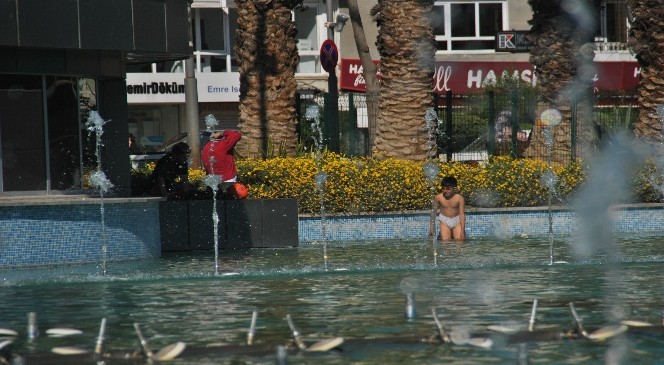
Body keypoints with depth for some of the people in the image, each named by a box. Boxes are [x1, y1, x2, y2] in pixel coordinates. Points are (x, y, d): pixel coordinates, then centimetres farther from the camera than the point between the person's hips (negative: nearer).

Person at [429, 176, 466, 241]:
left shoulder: (459, 198, -17)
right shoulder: (438, 197, -12)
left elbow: (462, 214, -16)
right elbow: (434, 212, 0)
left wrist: (462, 230, -21)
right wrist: (431, 227, 2)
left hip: (457, 221, -1)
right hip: (444, 221, 1)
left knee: (459, 240, -11)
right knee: (445, 241, -12)